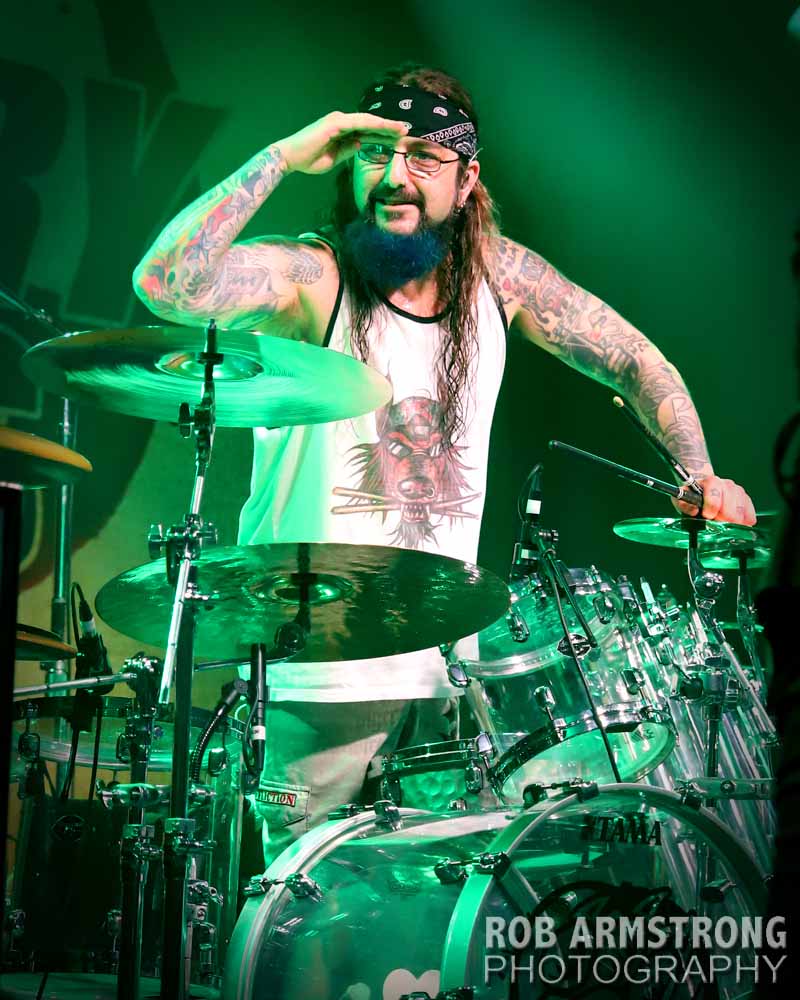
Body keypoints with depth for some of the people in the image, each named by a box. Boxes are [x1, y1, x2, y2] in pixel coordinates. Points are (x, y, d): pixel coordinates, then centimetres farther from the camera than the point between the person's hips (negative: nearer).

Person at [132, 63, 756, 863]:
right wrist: (282, 157, -25)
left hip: (449, 656, 5)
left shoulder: (498, 272, 2)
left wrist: (701, 474, -2)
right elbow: (165, 283, -31)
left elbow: (637, 363, 11)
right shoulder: (308, 276, -12)